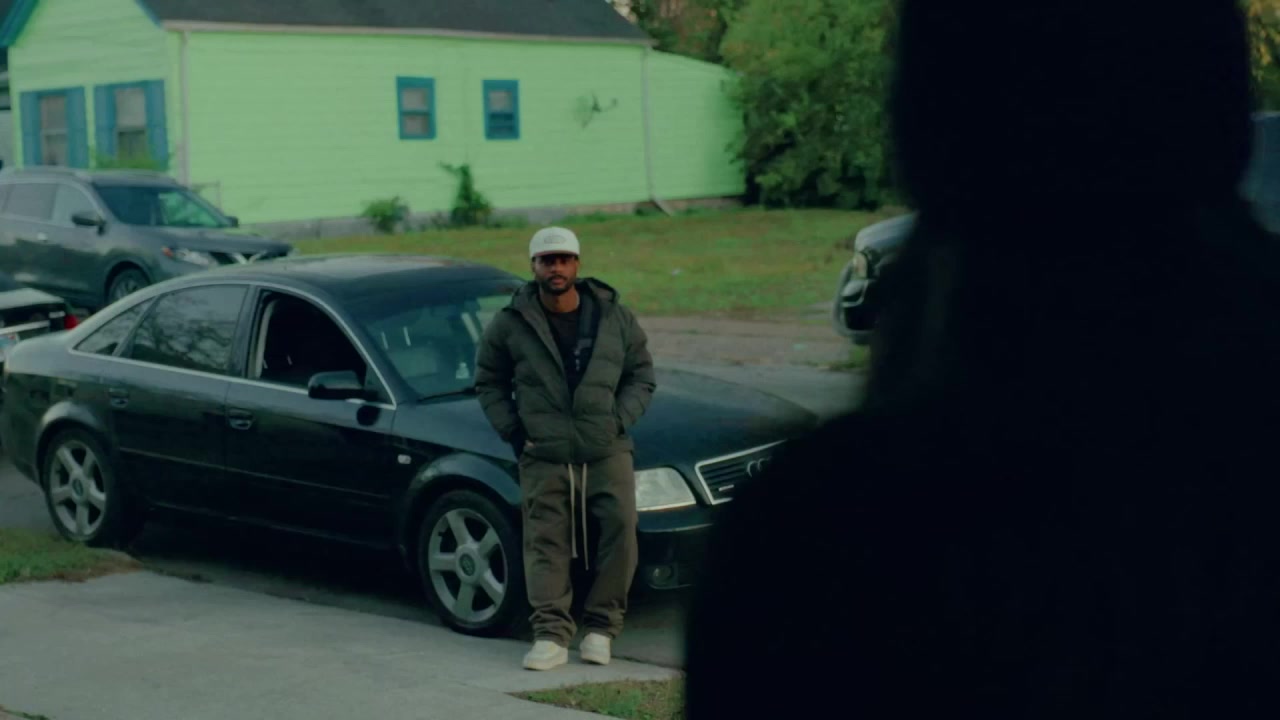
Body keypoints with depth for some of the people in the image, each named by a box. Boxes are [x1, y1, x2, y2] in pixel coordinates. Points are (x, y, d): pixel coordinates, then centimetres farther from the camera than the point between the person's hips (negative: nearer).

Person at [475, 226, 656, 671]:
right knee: (545, 545, -6)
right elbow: (489, 383, 13)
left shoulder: (614, 317, 5)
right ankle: (551, 635, -2)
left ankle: (601, 628, 5)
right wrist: (514, 432, 1)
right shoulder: (510, 324, 2)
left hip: (607, 453, 1)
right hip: (543, 459, -1)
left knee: (620, 532, -8)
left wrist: (619, 422, -2)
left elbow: (641, 377, 13)